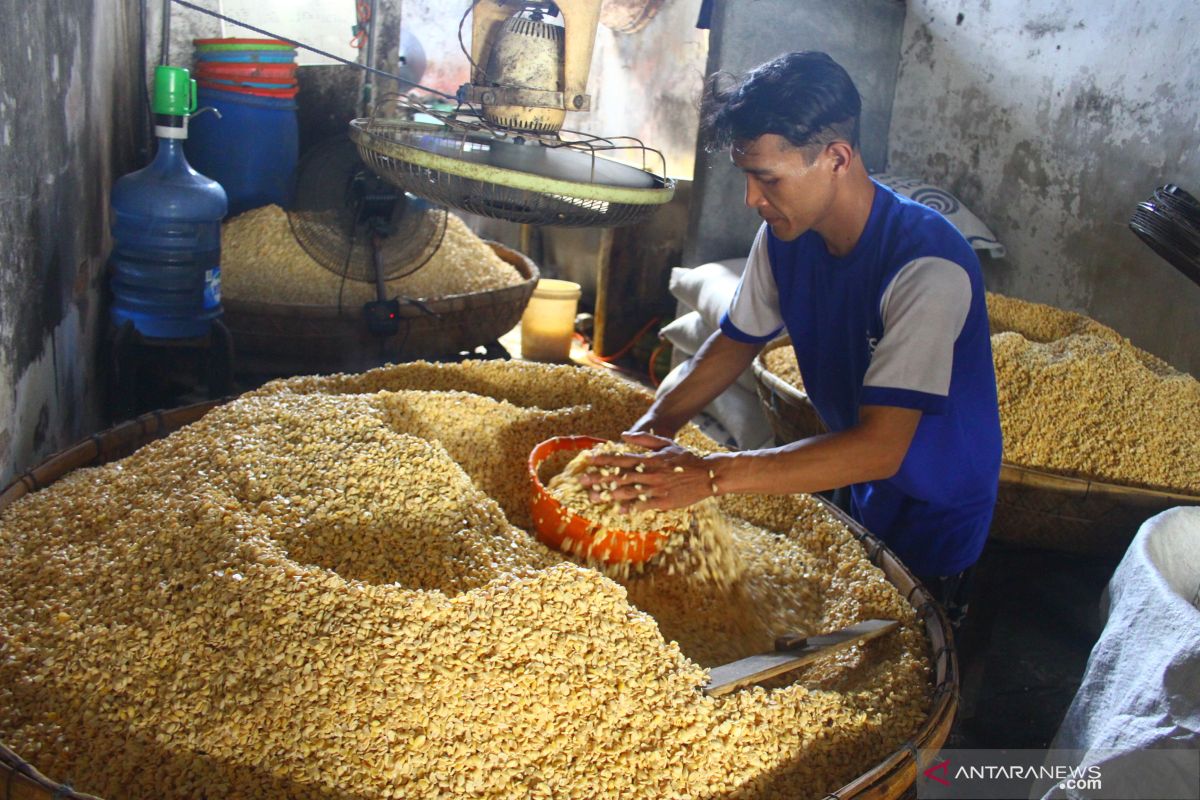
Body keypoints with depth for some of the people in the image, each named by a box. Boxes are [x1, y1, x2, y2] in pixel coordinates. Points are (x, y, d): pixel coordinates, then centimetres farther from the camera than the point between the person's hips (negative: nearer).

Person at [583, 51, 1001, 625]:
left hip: (935, 519, -6)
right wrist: (657, 424, -15)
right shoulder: (785, 236, -12)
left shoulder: (928, 267, -34)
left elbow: (880, 448, -40)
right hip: (853, 494, 6)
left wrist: (712, 475, -45)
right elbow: (738, 340, 2)